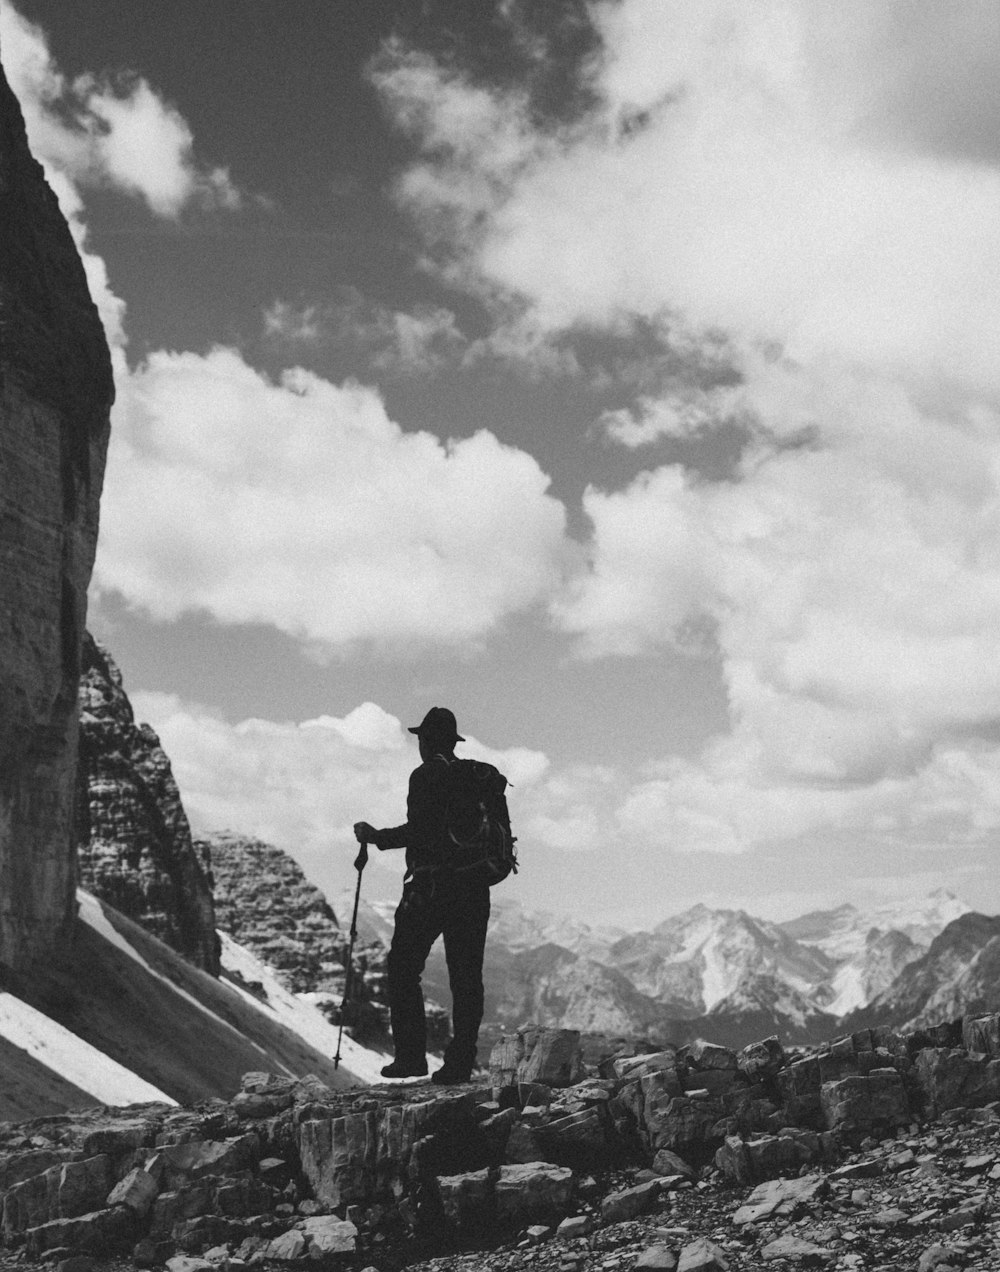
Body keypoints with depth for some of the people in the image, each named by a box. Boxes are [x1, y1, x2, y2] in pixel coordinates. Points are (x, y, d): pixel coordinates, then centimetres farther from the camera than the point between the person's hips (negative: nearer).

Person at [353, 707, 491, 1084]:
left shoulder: (426, 775, -7)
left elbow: (421, 831, -17)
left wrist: (377, 837, -5)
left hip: (430, 887, -6)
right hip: (474, 887, 6)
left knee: (403, 970, 4)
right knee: (466, 977, 8)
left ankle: (411, 1056, -1)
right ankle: (460, 1063, 6)